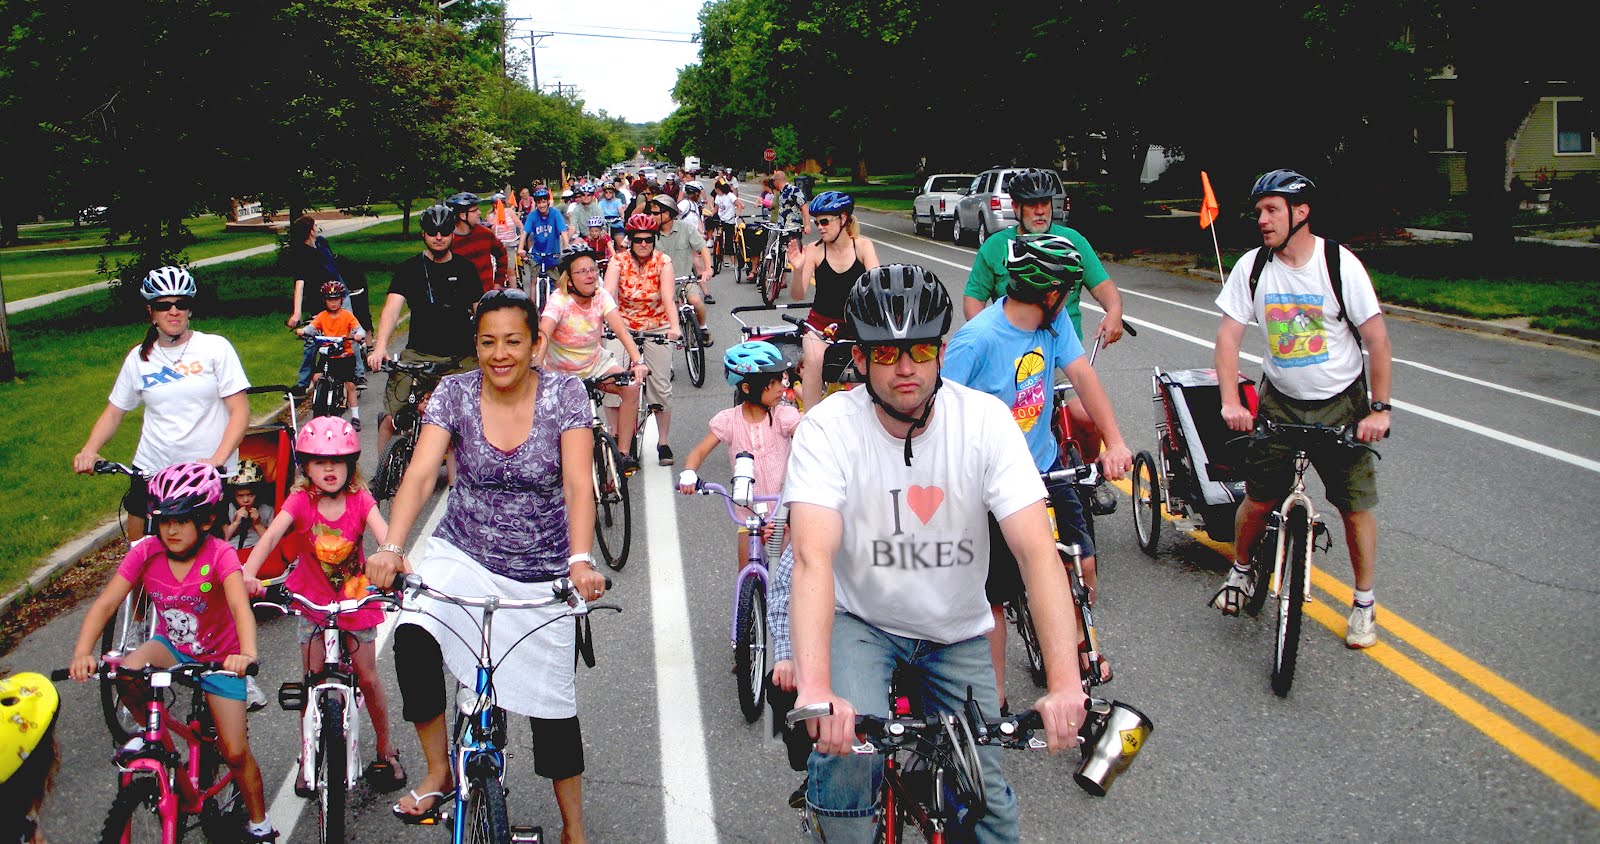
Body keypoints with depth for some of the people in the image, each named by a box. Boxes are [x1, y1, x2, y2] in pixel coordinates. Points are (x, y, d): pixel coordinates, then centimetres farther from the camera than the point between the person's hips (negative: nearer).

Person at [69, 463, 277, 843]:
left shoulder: (219, 555, -26)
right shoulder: (146, 553, -17)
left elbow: (240, 606, -41)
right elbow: (105, 603, -22)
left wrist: (247, 653, -60)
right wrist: (82, 652, -40)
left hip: (219, 656, -3)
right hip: (171, 645, 3)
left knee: (235, 753, -4)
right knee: (127, 672, -31)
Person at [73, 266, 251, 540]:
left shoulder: (215, 347, -2)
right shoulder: (139, 358, 8)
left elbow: (240, 410, -7)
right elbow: (114, 412, 12)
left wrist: (217, 459, -21)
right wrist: (89, 450, -7)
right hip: (151, 471, 3)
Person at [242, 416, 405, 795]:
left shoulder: (360, 500, -14)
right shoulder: (300, 501, -15)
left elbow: (385, 536, -28)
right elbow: (271, 535, -29)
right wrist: (248, 573, -47)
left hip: (356, 599, 0)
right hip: (313, 600, 0)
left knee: (367, 677, 4)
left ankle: (386, 751, 23)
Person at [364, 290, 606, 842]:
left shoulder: (564, 393, -12)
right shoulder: (455, 393, -8)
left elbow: (578, 484, -22)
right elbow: (420, 474, -18)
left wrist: (581, 559, -38)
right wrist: (391, 547, -35)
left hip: (543, 572, -1)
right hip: (463, 554, 1)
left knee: (552, 700, 4)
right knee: (412, 638, -28)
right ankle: (438, 772, -7)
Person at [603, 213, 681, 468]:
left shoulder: (663, 262, -7)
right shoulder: (619, 262, -6)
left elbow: (668, 296, -20)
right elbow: (607, 293, -20)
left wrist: (674, 326, -37)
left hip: (657, 328, 0)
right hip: (624, 328, 0)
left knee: (661, 387, 0)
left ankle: (663, 443, 13)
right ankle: (625, 446, -4)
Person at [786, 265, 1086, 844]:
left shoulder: (986, 421, -18)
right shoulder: (827, 428, -21)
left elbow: (1037, 551, -26)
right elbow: (813, 557, -34)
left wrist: (1065, 684, -38)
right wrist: (814, 688, -49)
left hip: (957, 633, 2)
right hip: (860, 619, -2)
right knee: (849, 749, -28)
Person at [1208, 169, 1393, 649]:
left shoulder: (1340, 264, -13)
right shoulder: (1252, 267, -6)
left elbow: (1377, 338, -11)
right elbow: (1229, 335, -7)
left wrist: (1379, 409, -15)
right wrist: (1231, 402, -19)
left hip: (1342, 404, -2)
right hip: (1280, 401, 2)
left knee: (1355, 506, 1)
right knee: (1258, 499, -1)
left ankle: (1365, 604, 19)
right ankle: (1240, 571, 28)